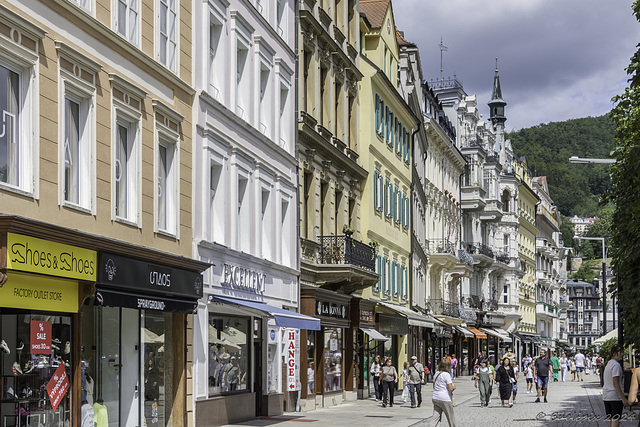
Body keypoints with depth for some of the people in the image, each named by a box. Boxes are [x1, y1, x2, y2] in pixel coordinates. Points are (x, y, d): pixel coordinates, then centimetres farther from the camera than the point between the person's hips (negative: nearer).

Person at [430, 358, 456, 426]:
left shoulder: (436, 374, 8)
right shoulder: (447, 375, -15)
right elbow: (450, 388, -17)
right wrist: (454, 387, 2)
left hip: (435, 398, 7)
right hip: (445, 400, -7)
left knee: (436, 417, 5)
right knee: (451, 417, 11)